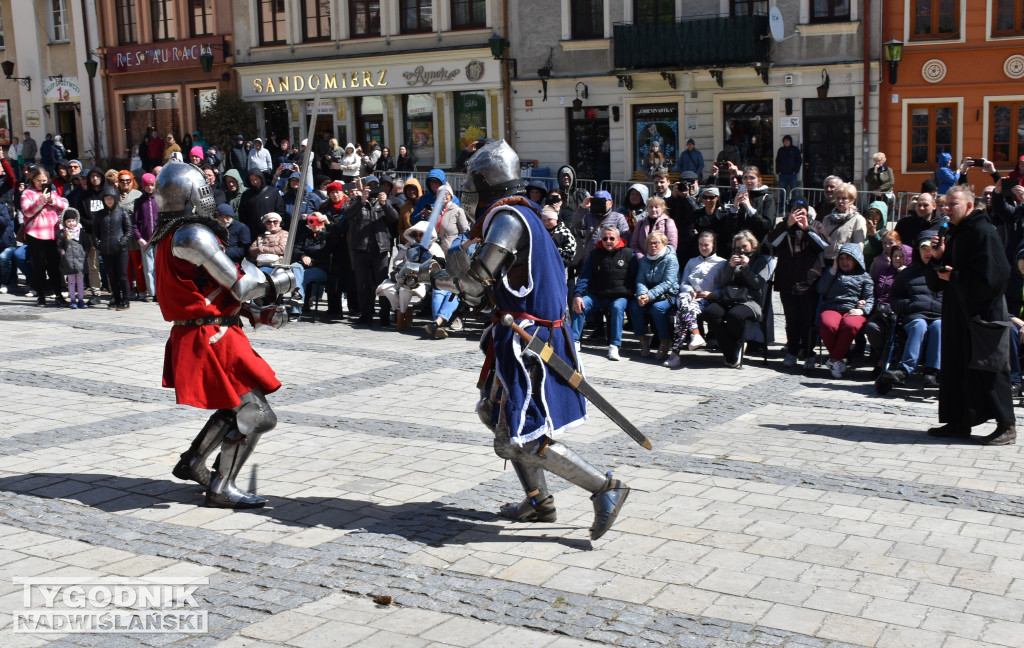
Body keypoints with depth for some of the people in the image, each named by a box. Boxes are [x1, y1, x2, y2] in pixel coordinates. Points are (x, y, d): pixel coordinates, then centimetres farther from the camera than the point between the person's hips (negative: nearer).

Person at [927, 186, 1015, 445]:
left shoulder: (983, 232, -12)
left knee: (989, 368, -6)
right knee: (956, 368, 10)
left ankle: (1006, 426, 1)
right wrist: (938, 258, -1)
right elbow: (936, 281, 17)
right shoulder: (953, 234, 16)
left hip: (983, 314, -9)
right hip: (957, 314, 9)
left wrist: (954, 276, -13)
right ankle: (959, 422, 18)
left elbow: (990, 275, -22)